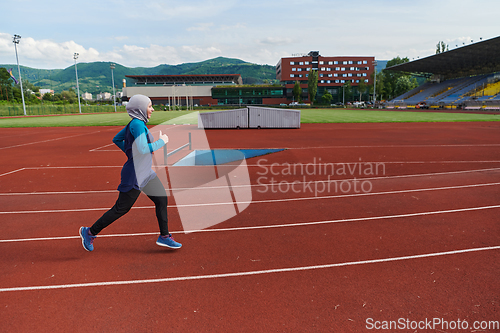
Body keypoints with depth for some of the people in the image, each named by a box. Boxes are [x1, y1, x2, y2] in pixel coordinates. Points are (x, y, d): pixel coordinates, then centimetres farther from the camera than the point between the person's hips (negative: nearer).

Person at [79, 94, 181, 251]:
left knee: (162, 199, 10)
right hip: (134, 175, -10)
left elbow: (116, 139, 20)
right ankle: (90, 232, 22)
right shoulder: (137, 124, -19)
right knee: (121, 209, 3)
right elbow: (143, 149, -29)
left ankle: (164, 236, 20)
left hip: (145, 173, 10)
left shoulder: (135, 124, 10)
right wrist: (162, 141, -17)